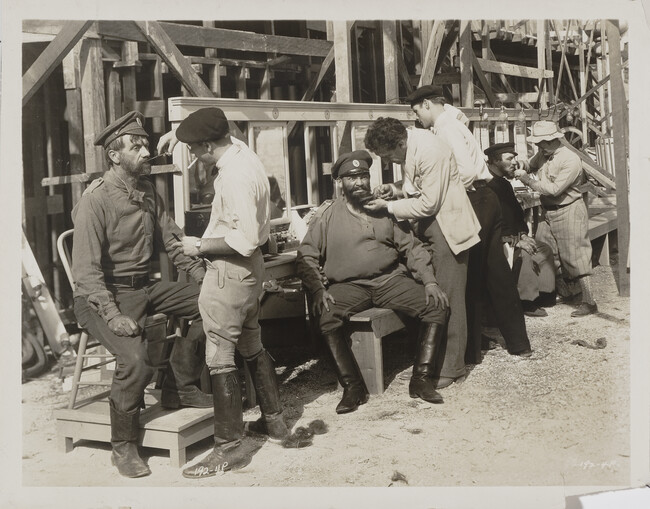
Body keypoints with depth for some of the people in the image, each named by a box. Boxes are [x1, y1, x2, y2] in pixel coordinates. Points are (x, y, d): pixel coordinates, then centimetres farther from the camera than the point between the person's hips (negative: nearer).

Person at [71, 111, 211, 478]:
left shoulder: (148, 193, 7)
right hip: (103, 294, -7)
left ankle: (181, 388, 8)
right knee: (136, 359, -29)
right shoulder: (96, 201, -16)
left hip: (144, 287, 8)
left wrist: (206, 278, -5)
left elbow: (173, 242, 9)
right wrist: (113, 315, -30)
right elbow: (86, 269, -20)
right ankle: (123, 447, -6)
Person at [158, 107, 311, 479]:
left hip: (229, 271, -10)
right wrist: (179, 133, 17)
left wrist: (200, 246, -18)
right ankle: (276, 423, 32)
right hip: (251, 267, 10)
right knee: (252, 347, 20)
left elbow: (245, 238, -29)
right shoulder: (240, 149, 5)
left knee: (220, 358, -3)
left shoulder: (235, 176, -24)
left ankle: (230, 448, 4)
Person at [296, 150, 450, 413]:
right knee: (325, 317, -32)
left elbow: (412, 248, 11)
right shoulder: (327, 214, 5)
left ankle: (421, 379, -11)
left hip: (390, 280, 3)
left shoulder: (385, 209, 12)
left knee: (437, 305, -18)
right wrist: (318, 290, -17)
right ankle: (352, 386, -20)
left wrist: (429, 281, -3)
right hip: (348, 285, -2)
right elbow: (306, 256, 0)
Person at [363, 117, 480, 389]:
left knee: (449, 299, -4)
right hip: (429, 227, 9)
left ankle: (452, 368, 3)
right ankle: (434, 361, 17)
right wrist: (397, 190, 1)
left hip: (447, 226, -9)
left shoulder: (429, 151, -24)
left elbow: (429, 204, -22)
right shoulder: (408, 147, 6)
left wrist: (390, 206, -16)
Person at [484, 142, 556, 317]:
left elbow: (517, 212, 23)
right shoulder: (487, 186, -18)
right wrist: (515, 241, -20)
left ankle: (541, 292, 4)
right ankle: (525, 302, -17)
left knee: (545, 249, 4)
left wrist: (523, 235, 5)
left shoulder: (505, 183, 15)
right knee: (524, 255, -28)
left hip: (513, 238, 11)